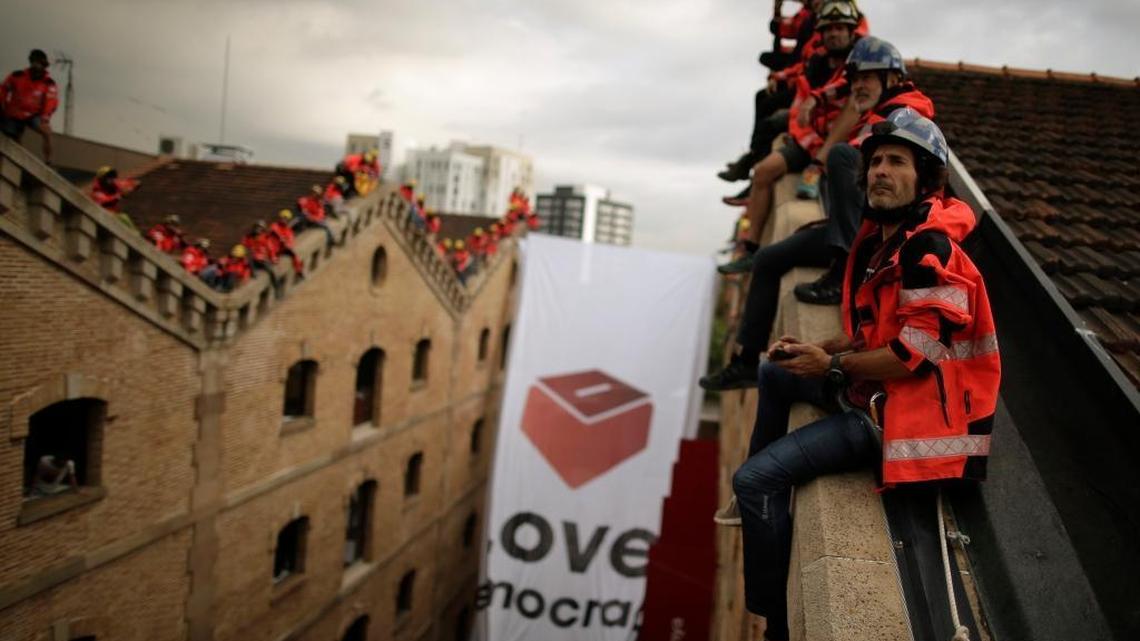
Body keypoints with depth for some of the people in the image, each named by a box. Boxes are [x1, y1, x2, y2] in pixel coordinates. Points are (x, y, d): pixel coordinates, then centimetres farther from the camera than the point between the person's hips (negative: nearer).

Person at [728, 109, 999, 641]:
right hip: (870, 385, 10)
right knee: (775, 374, 27)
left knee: (755, 480, -17)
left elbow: (914, 354, -26)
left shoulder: (930, 250, -22)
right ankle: (759, 501, 35)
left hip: (897, 412, -10)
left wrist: (833, 364, -15)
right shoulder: (883, 236, 8)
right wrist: (816, 348, 1)